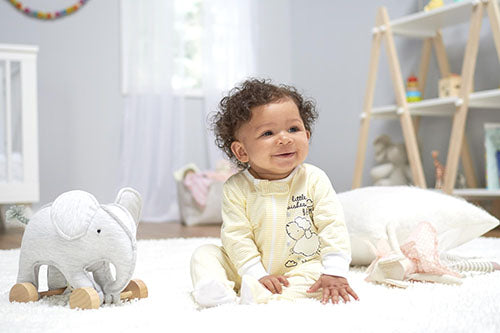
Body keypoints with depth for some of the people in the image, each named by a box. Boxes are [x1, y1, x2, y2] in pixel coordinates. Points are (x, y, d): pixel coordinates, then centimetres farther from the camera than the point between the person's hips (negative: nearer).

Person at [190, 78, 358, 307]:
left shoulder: (314, 180, -9)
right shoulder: (236, 188, -10)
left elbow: (333, 227, -12)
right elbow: (236, 236, -14)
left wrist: (335, 272, -23)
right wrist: (257, 274, -24)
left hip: (301, 268, -1)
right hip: (248, 269, 1)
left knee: (319, 272, -30)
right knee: (204, 254, -9)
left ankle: (264, 297, -43)